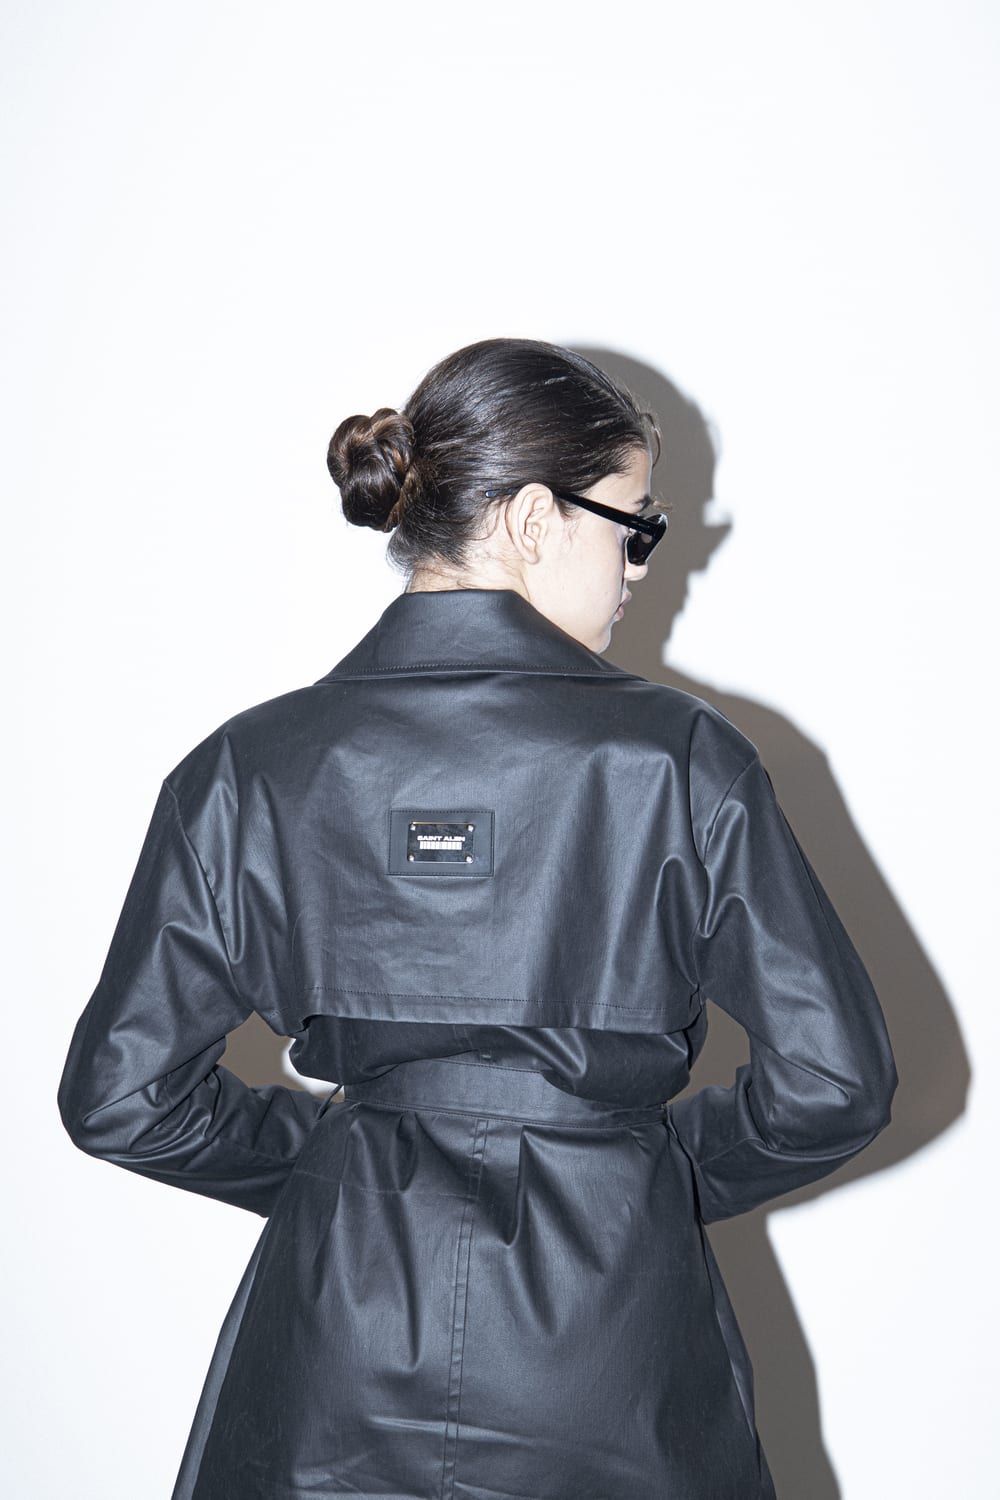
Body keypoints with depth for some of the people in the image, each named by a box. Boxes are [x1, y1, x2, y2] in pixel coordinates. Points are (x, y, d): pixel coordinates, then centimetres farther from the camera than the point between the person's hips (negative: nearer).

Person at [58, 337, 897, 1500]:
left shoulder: (250, 770, -7)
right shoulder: (679, 759, -13)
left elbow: (122, 1094, -3)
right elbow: (831, 1077, -9)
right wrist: (664, 1169, 8)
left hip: (341, 1343, 2)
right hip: (612, 1352, -1)